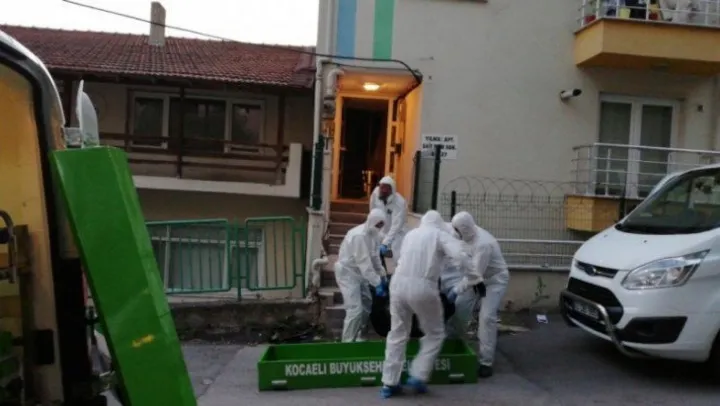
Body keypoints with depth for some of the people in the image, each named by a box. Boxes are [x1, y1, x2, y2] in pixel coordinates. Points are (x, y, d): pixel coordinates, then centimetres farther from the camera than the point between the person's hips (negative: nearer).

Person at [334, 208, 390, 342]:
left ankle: (356, 336, 31)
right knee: (355, 310, -15)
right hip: (347, 272, -10)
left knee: (367, 304, 17)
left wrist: (383, 277, 3)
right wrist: (377, 283, -31)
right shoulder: (358, 236, -28)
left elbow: (375, 257, 6)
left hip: (358, 272, 10)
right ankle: (347, 341, -3)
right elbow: (363, 262, -31)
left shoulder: (374, 234, 0)